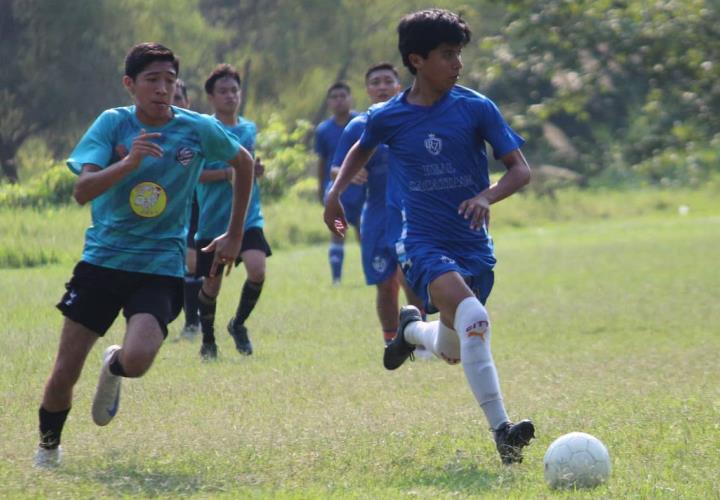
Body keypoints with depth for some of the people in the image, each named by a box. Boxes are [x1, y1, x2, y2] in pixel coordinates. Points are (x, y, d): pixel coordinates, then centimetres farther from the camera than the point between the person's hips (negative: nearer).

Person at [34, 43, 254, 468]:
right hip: (102, 258, 1)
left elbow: (244, 163, 16)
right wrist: (129, 162, -34)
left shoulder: (199, 129, -4)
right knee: (65, 373, 0)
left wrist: (235, 236, 16)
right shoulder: (113, 123, -6)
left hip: (161, 267, 0)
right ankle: (48, 446, 29)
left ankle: (113, 368, 13)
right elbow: (82, 190, -17)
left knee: (137, 360, -25)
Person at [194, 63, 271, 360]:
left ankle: (239, 324, 5)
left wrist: (256, 169, 2)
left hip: (248, 217, 2)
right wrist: (229, 172, -22)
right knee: (211, 283, 6)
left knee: (257, 269, -20)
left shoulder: (250, 130, 10)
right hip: (213, 221, -2)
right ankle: (208, 341, 29)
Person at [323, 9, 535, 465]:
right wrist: (335, 193, 16)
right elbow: (362, 150, 22)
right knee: (474, 318, -30)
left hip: (475, 246, 3)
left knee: (452, 351, 14)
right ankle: (502, 432, -33)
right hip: (424, 243, -3)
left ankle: (412, 328, 51)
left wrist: (487, 196, -24)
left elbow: (521, 169, -6)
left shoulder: (477, 108, -5)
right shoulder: (388, 117, -2)